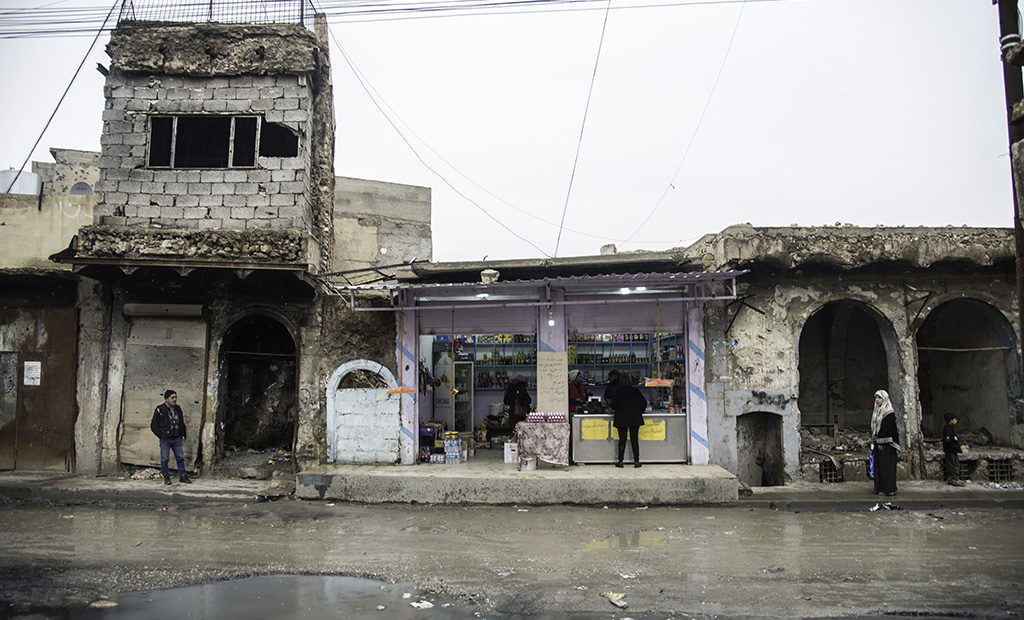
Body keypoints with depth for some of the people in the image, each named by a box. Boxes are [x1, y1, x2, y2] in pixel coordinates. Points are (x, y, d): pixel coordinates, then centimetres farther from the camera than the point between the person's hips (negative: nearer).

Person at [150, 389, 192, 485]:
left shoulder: (178, 409, 10)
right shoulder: (160, 409, -7)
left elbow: (181, 423, 22)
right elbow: (153, 426, -4)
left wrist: (183, 434, 12)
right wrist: (161, 435, -10)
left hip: (177, 438, 5)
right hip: (165, 439, -4)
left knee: (180, 457, 6)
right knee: (164, 459, 2)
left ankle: (182, 476, 14)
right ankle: (166, 477, 12)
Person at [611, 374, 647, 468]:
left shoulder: (617, 392, -3)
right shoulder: (635, 391, 0)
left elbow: (613, 406, 0)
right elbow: (644, 402, 2)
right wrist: (640, 412, 14)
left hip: (621, 419, -1)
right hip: (635, 419, 1)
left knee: (622, 440, 4)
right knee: (634, 439, 5)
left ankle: (620, 461, 5)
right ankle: (636, 461, 5)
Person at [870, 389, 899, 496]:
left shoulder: (889, 413, -9)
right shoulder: (876, 412, 15)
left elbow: (888, 428, -15)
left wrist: (880, 442, -17)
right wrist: (876, 442, 8)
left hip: (887, 443, -8)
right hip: (879, 442, 8)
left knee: (888, 465, -6)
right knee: (878, 465, 6)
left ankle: (890, 488, -4)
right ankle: (880, 487, 9)